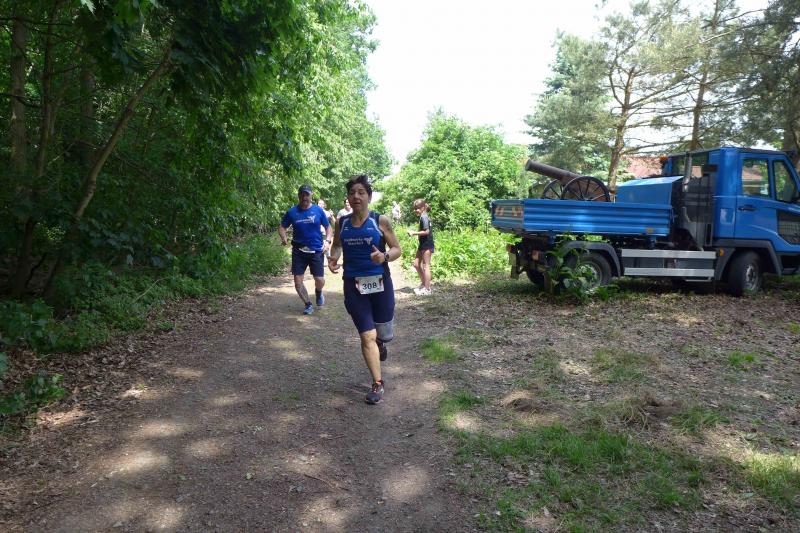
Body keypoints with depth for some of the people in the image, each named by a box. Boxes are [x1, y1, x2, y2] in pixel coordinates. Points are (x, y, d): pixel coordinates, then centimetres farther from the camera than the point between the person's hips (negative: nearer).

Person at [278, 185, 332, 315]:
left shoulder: (318, 210, -1)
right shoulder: (292, 212, 0)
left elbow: (327, 226, 8)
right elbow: (282, 227, 8)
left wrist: (327, 240, -8)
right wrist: (284, 238, -11)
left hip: (316, 250, -1)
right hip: (298, 251, 1)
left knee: (320, 281, -6)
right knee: (297, 280, -1)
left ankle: (318, 292, 31)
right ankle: (308, 304, 20)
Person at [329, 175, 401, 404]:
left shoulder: (381, 221, -6)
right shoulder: (342, 222, 2)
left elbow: (397, 249, -1)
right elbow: (337, 245, 18)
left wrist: (385, 256, -23)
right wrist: (333, 257, -4)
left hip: (380, 283, -1)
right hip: (354, 285, 1)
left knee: (383, 334, 15)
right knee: (367, 336, -1)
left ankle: (381, 342, 53)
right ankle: (378, 384, 12)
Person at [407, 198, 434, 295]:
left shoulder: (424, 217, -16)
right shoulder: (423, 217, 12)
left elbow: (426, 231, -22)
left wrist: (414, 233, -17)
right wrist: (414, 233, 7)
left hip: (427, 245, -10)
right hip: (423, 244, 10)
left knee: (425, 266, -4)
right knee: (416, 264, 15)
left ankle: (427, 289, 3)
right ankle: (424, 283, 27)